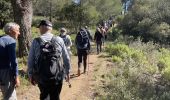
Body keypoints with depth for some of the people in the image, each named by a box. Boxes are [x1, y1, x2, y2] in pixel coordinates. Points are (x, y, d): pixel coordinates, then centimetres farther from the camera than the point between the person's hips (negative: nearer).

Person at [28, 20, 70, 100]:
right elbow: (66, 58, 1)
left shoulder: (36, 42, -7)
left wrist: (31, 75, 11)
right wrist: (67, 72, 15)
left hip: (41, 76, 0)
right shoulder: (59, 40, -4)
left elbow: (30, 60, -2)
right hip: (57, 76, 0)